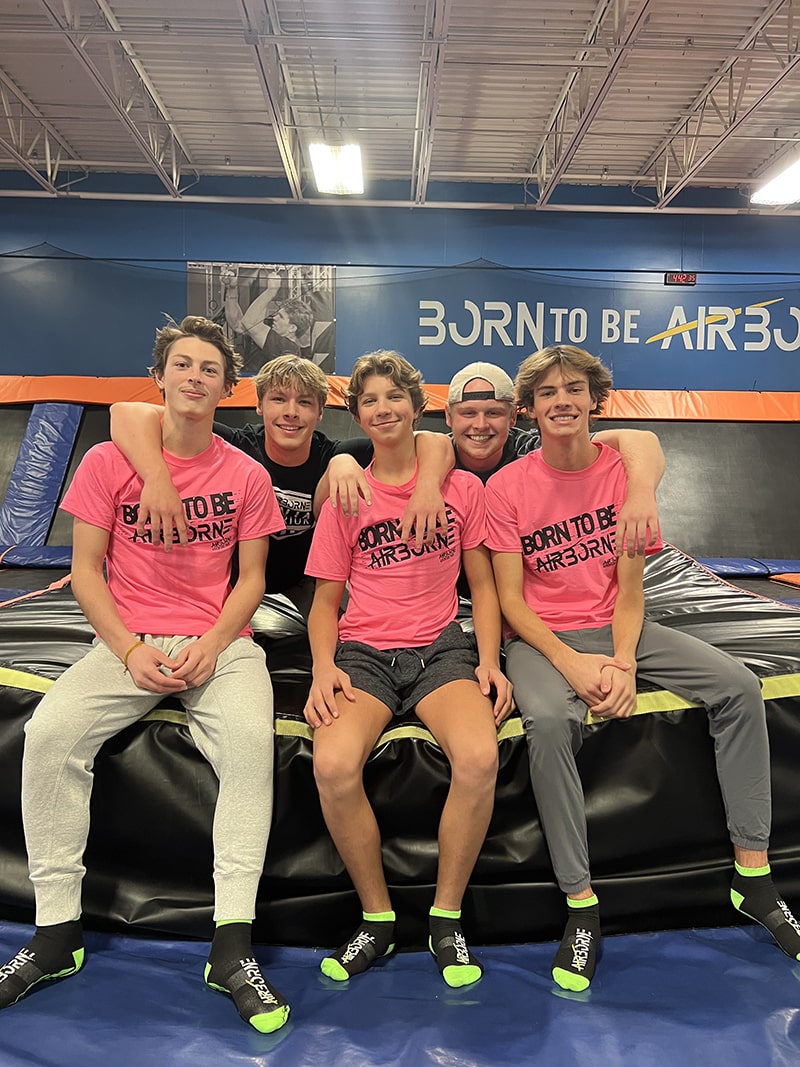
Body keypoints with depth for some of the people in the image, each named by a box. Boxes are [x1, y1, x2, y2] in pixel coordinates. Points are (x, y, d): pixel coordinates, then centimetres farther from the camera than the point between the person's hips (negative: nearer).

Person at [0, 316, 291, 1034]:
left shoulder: (246, 475, 4)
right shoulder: (108, 461, 3)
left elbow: (251, 579, 4)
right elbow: (86, 570, 2)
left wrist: (210, 644, -13)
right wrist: (130, 650, -11)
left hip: (220, 644, -1)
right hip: (128, 642, 1)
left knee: (251, 740, -29)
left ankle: (232, 947, -20)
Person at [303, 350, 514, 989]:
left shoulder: (463, 487, 10)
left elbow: (482, 583, 12)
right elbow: (327, 599, 11)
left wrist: (489, 661, -3)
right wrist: (324, 666, -8)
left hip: (441, 647, 0)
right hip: (364, 652, 1)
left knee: (479, 758, -31)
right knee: (334, 765, -29)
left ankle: (446, 918, -4)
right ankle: (378, 919, -2)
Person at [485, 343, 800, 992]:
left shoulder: (623, 471, 0)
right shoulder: (507, 487, -7)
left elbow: (629, 587, -2)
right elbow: (511, 600, -9)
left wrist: (623, 661, -18)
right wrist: (570, 662, -22)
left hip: (616, 627, 4)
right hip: (542, 638, -3)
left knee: (739, 685, -13)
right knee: (551, 721, -34)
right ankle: (581, 904, -18)